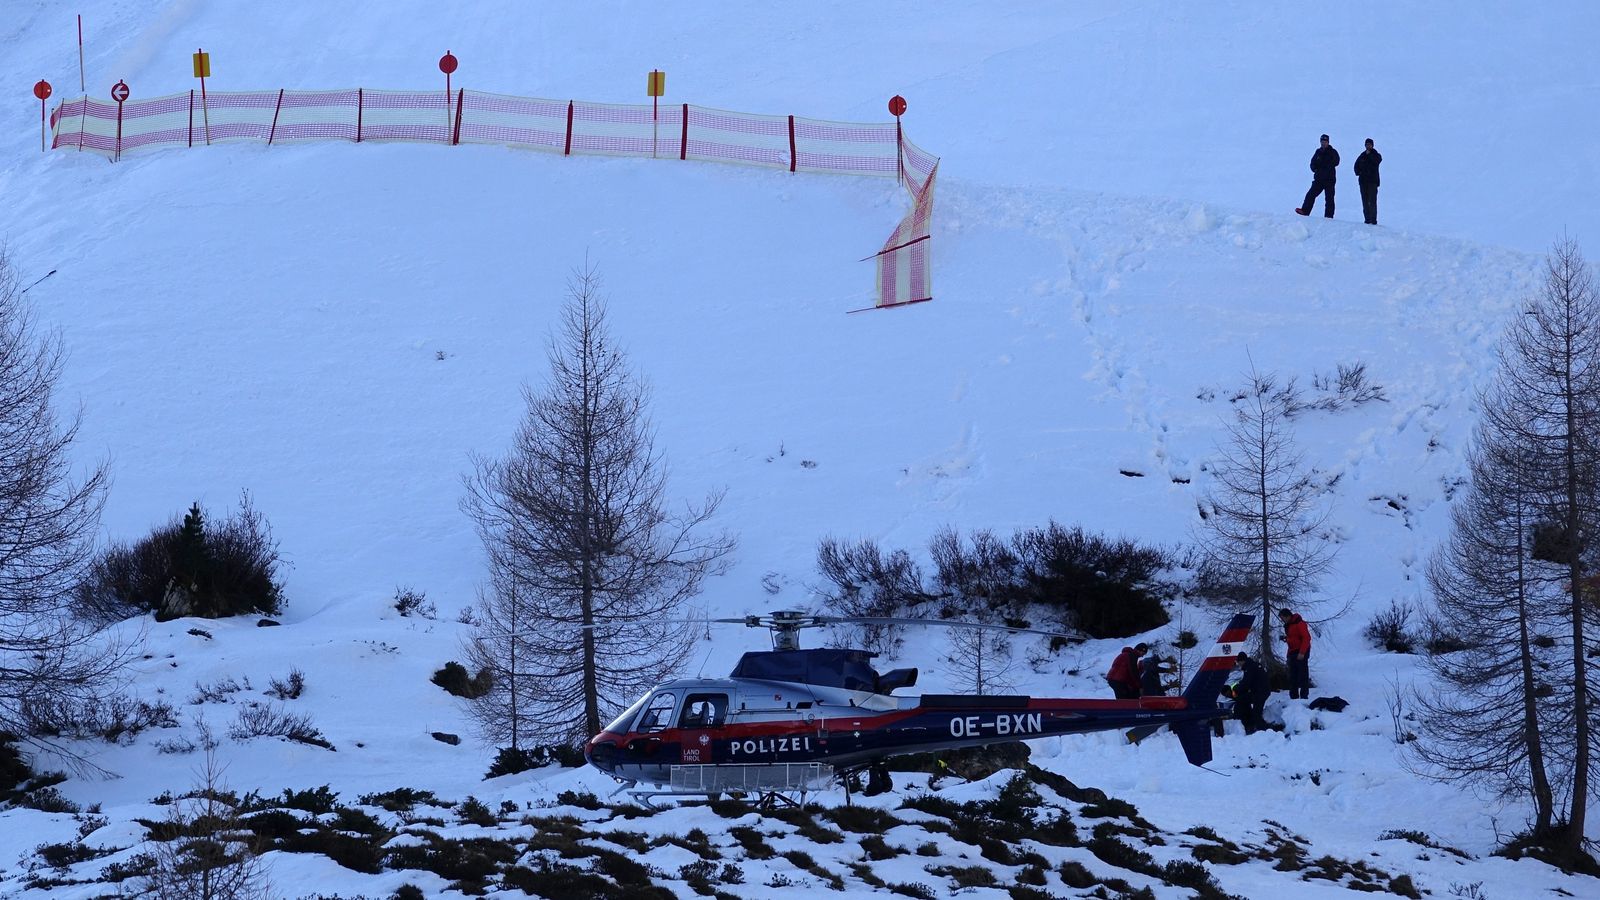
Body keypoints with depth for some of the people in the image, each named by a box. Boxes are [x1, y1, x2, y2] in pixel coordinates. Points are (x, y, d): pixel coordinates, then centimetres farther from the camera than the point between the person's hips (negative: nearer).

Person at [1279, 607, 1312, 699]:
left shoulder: (1299, 623, -13)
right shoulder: (1287, 626, 16)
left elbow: (1306, 637, -19)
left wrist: (1302, 653, -24)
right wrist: (1286, 638, 6)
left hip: (1301, 653, -9)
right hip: (1292, 653, 9)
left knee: (1303, 675, -8)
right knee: (1292, 676, 8)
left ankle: (1304, 696, -9)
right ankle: (1294, 696, 11)